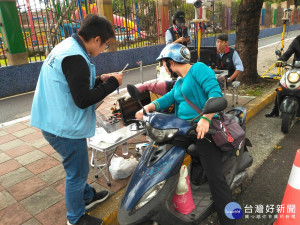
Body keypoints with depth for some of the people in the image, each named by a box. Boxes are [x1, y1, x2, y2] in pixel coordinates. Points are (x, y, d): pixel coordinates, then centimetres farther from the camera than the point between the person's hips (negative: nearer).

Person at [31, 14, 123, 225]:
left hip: (54, 121, 10)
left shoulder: (65, 47, 8)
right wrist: (112, 83, -16)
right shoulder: (75, 58, -25)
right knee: (77, 172, 10)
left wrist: (100, 80, 6)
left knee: (77, 167, 26)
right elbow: (83, 100, -25)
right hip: (66, 128, -10)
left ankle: (87, 196, 49)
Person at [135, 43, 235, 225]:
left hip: (204, 129, -9)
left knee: (215, 177, -13)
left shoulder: (199, 69, -4)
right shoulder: (179, 83, 23)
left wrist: (205, 118, -32)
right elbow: (167, 99, 8)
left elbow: (215, 92, -18)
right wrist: (146, 108, -9)